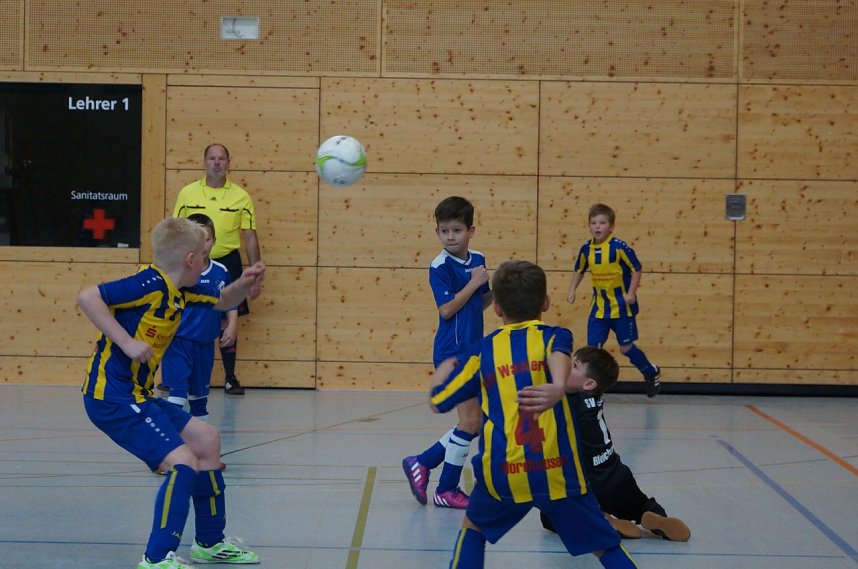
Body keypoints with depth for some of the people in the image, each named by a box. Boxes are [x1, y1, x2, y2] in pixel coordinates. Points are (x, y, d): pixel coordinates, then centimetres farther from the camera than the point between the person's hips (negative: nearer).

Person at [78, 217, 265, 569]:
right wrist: (128, 343, -27)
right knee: (183, 462, -19)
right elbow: (88, 298, -26)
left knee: (206, 439, 21)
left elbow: (222, 301, 27)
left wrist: (244, 284, 6)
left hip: (137, 395, 11)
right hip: (112, 397, -11)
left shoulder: (179, 291, 10)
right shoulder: (151, 284, -18)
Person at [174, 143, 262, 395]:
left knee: (227, 322, 4)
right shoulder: (187, 193, 3)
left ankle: (230, 378, 13)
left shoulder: (240, 196, 2)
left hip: (227, 263, 0)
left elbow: (250, 236, 3)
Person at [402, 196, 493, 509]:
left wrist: (495, 292, -2)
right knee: (470, 419, -7)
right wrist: (474, 282, -19)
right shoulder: (440, 267, -13)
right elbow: (446, 309, -20)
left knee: (477, 422, 11)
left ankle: (422, 462, 20)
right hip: (452, 352, -8)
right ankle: (446, 490, 3)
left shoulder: (478, 259, 8)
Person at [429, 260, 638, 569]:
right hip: (558, 471, -1)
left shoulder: (481, 351, 9)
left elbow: (437, 401, 17)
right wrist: (558, 387, -40)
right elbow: (557, 354, -20)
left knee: (474, 528, 29)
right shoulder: (553, 336, 5)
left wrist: (443, 369, 37)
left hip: (502, 473, 1)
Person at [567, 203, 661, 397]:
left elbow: (636, 270, -10)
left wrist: (631, 294, -17)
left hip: (622, 307, -4)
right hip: (599, 308, 4)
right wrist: (572, 291, 4)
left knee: (626, 347, 6)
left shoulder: (619, 247, -17)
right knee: (593, 347, -2)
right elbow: (579, 271, 15)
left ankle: (652, 373, 32)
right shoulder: (586, 249, -2)